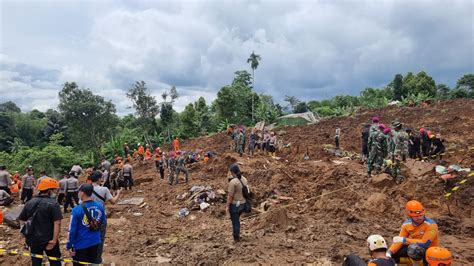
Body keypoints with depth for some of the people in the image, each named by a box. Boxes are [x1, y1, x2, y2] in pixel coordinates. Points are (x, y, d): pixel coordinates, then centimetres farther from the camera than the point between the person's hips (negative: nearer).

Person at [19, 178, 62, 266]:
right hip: (49, 240, -5)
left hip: (33, 239, 5)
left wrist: (27, 236, 18)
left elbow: (22, 221, 9)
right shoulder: (53, 203, -16)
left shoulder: (30, 202, 3)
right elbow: (57, 223, -23)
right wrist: (54, 240, -21)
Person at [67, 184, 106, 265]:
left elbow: (72, 230, -15)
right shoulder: (100, 206, -8)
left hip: (80, 244, -4)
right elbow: (103, 222, 7)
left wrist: (69, 246, -5)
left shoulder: (77, 210, -20)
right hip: (95, 243, 4)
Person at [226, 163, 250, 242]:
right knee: (236, 219, 28)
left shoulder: (233, 182, -25)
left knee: (235, 221, 12)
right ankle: (236, 233, 42)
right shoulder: (244, 179, -2)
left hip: (234, 205, -7)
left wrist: (227, 206, -11)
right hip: (242, 203, 7)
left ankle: (236, 237, 26)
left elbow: (230, 196, -22)